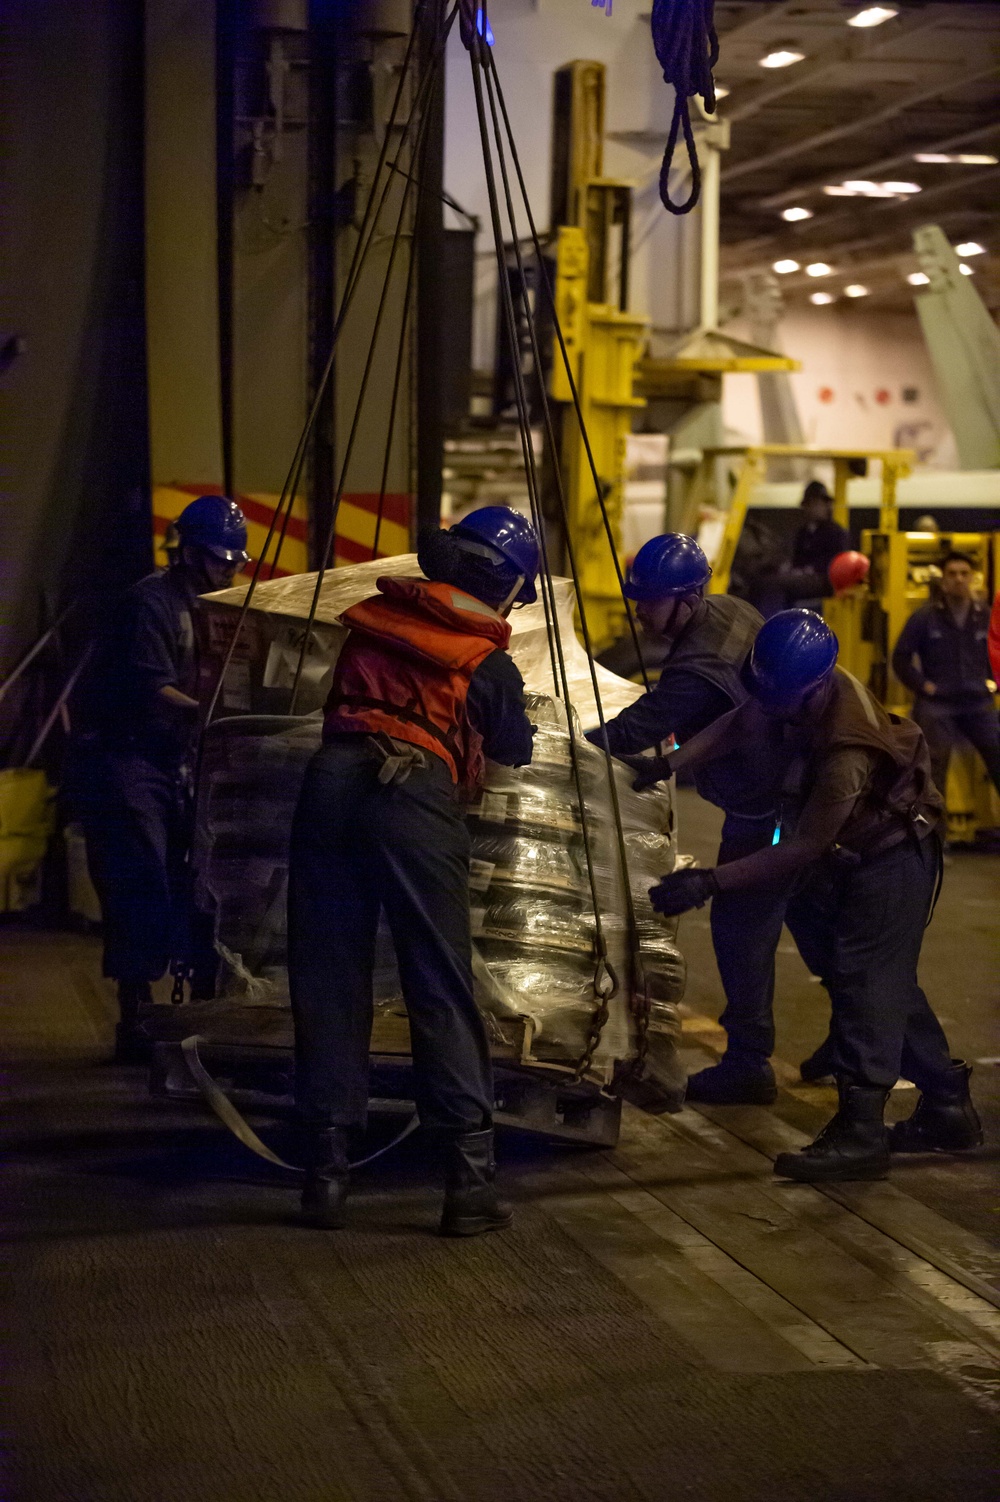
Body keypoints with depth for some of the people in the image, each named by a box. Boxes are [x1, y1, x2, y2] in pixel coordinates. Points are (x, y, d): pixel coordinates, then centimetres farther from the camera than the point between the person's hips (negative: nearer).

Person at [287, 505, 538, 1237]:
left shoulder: (374, 619, 19)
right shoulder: (486, 661, 9)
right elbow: (515, 749, 24)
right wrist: (517, 730, 45)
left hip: (333, 781, 4)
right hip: (414, 798, -4)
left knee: (328, 980, 8)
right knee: (442, 990, 1)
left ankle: (326, 1172, 10)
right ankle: (471, 1177, -1)